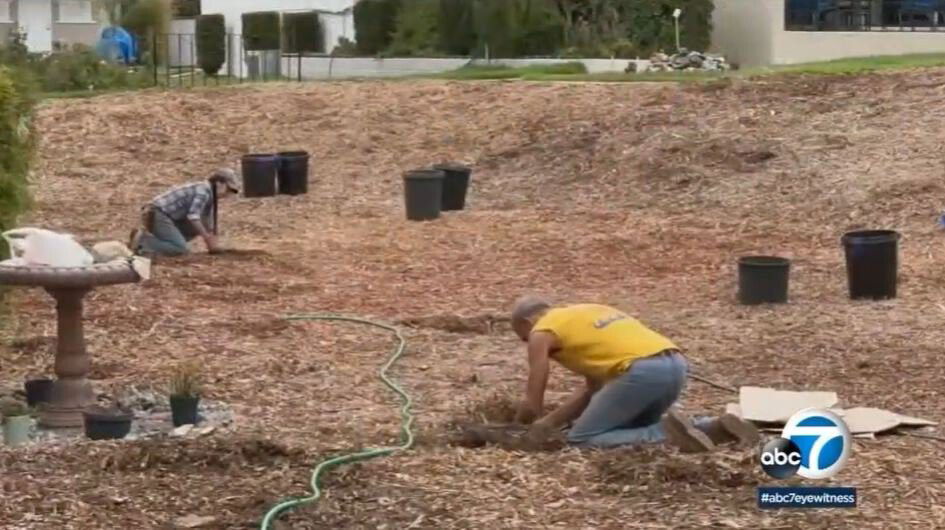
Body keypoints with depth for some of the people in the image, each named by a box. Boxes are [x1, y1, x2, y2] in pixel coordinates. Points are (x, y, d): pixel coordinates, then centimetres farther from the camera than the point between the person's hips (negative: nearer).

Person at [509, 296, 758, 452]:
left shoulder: (542, 332, 11)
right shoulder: (586, 315, 35)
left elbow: (532, 405, 9)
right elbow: (593, 388, 36)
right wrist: (550, 421, 35)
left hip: (643, 371, -8)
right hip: (676, 365, 8)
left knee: (581, 438, 5)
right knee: (633, 425, 30)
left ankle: (666, 433, -14)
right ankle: (715, 427, 9)